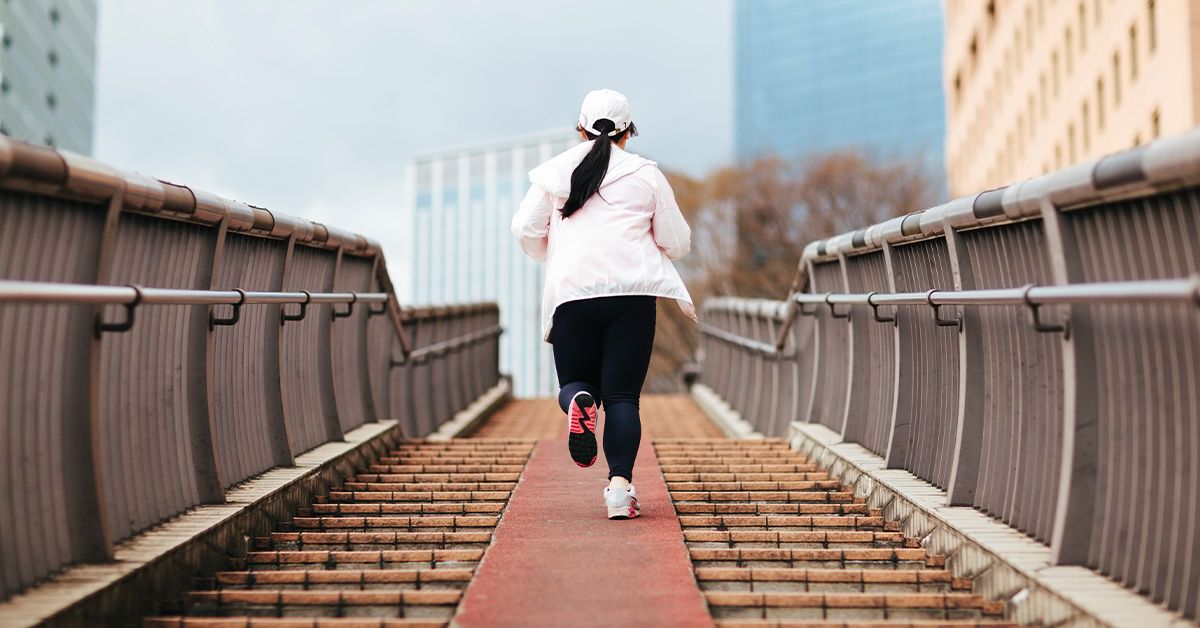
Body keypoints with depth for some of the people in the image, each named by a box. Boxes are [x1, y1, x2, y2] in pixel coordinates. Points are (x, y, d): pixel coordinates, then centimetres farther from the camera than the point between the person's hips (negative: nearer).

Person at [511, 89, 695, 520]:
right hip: (633, 290, 0)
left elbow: (525, 229, 7)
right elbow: (677, 243, 10)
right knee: (622, 396, 2)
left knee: (574, 382, 15)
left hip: (572, 291, 1)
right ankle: (620, 485, -13)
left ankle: (579, 401, -21)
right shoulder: (646, 173, 9)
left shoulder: (554, 170, 11)